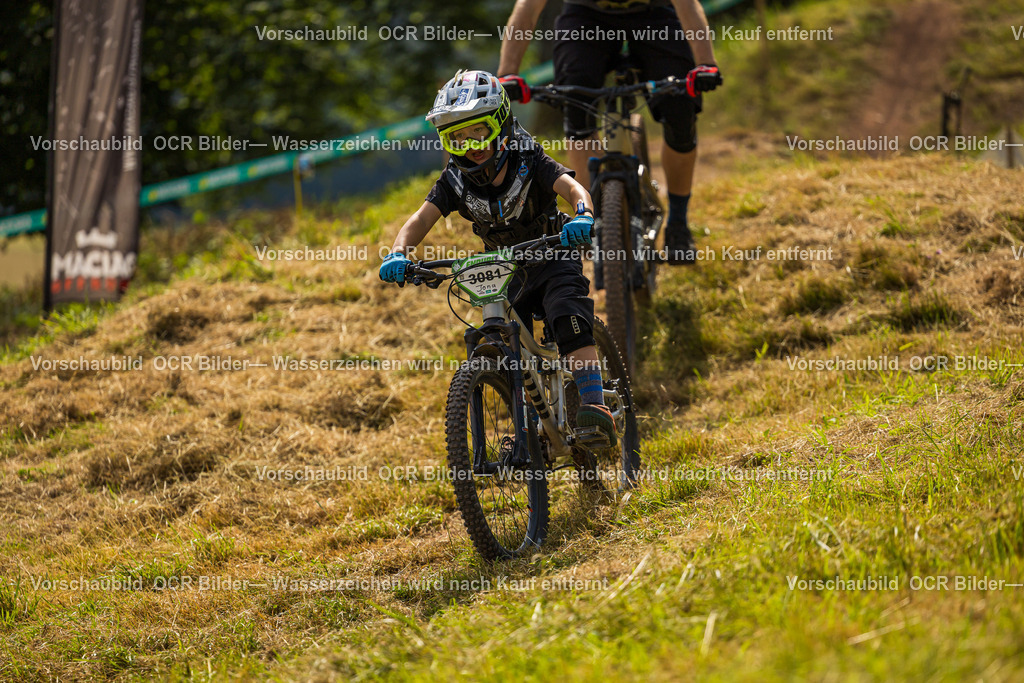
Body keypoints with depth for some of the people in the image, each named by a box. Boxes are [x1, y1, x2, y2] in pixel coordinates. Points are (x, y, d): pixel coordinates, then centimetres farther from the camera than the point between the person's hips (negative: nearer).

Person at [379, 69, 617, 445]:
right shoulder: (456, 181, -14)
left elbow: (574, 189, -36)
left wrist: (582, 216, -60)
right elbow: (421, 219, -24)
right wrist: (399, 253, -45)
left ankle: (595, 406, -33)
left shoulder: (529, 163, -22)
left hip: (552, 262, -4)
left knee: (569, 323, -28)